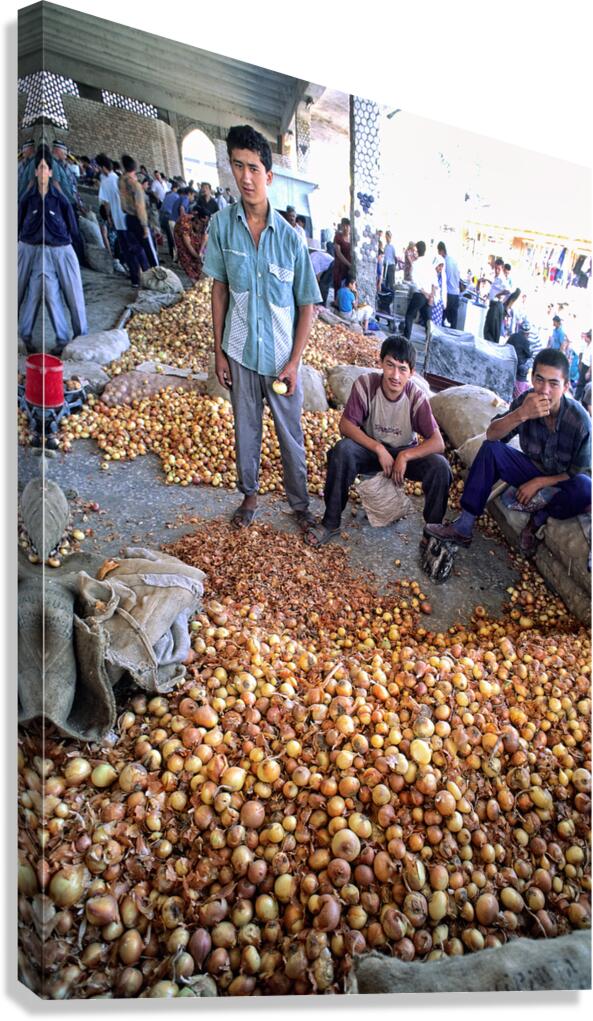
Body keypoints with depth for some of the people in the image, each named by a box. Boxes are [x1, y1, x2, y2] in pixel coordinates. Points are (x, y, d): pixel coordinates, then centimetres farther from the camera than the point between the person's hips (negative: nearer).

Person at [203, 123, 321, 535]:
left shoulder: (290, 237, -9)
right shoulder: (222, 224, -5)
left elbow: (307, 305, -4)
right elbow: (220, 289, 3)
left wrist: (294, 362, -9)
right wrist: (219, 351, 2)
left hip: (281, 356, -1)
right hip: (240, 353, 2)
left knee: (291, 435, 10)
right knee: (246, 429, 16)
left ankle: (300, 503, 29)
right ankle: (250, 495, 36)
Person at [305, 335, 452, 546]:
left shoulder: (417, 396, -20)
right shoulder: (365, 384, -21)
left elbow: (438, 442, -23)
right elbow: (346, 425, -20)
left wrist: (404, 457, -35)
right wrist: (379, 449, -29)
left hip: (406, 453, 0)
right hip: (371, 448, 0)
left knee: (440, 467, -28)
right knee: (342, 451, -32)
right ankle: (331, 523, -17)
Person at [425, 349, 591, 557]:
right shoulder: (527, 400, -17)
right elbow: (491, 435, -23)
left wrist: (539, 483, -19)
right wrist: (521, 414, -40)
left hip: (561, 480, -3)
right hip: (532, 468, 3)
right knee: (490, 449, -22)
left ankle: (538, 520, -6)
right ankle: (463, 528, -22)